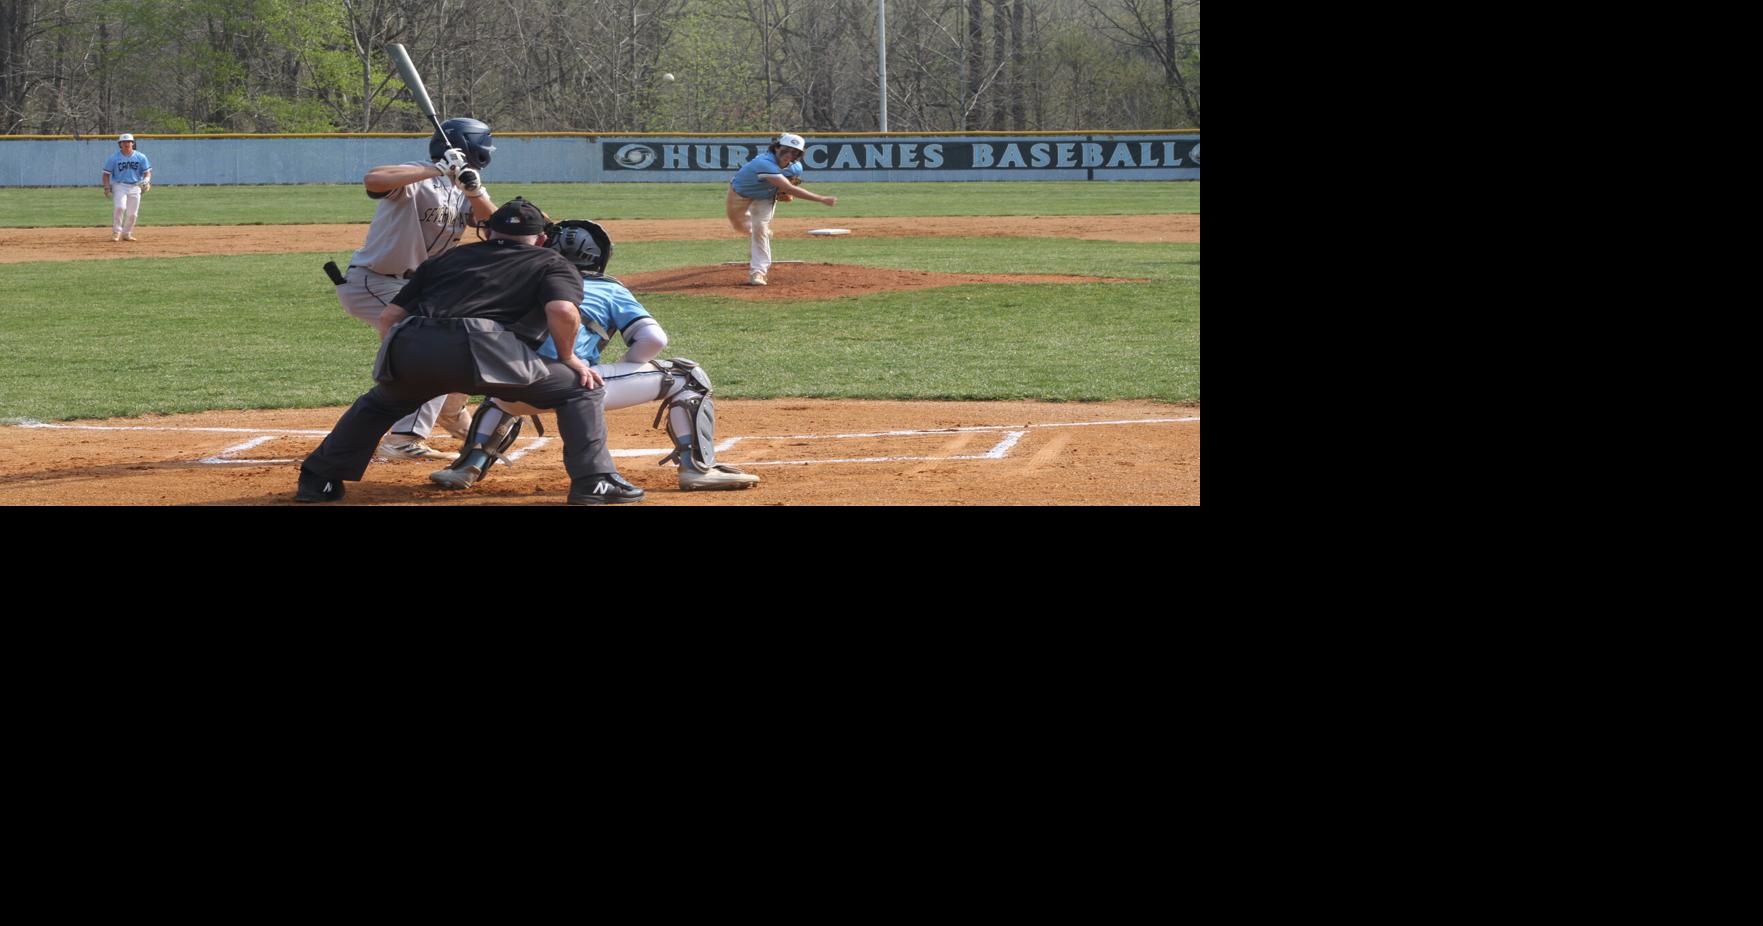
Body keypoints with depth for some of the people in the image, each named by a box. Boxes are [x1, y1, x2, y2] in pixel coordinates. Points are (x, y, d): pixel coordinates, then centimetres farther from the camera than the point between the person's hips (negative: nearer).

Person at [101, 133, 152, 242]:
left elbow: (147, 172, 4)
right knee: (119, 207, -23)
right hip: (119, 186, -2)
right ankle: (116, 232, -18)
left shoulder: (140, 157, 4)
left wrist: (146, 180, -19)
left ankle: (126, 234, 19)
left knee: (132, 213, 2)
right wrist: (107, 187, -12)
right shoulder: (114, 158, 0)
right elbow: (106, 174, 2)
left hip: (135, 187, 2)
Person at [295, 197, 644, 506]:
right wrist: (568, 358, 16)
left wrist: (401, 364, 39)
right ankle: (594, 482, -1)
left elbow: (389, 316, 27)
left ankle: (317, 481, 33)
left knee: (379, 402, 36)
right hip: (483, 349, -4)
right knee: (581, 388, 13)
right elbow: (563, 311, 1)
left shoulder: (447, 258, 34)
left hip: (408, 344, 4)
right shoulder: (553, 264, 23)